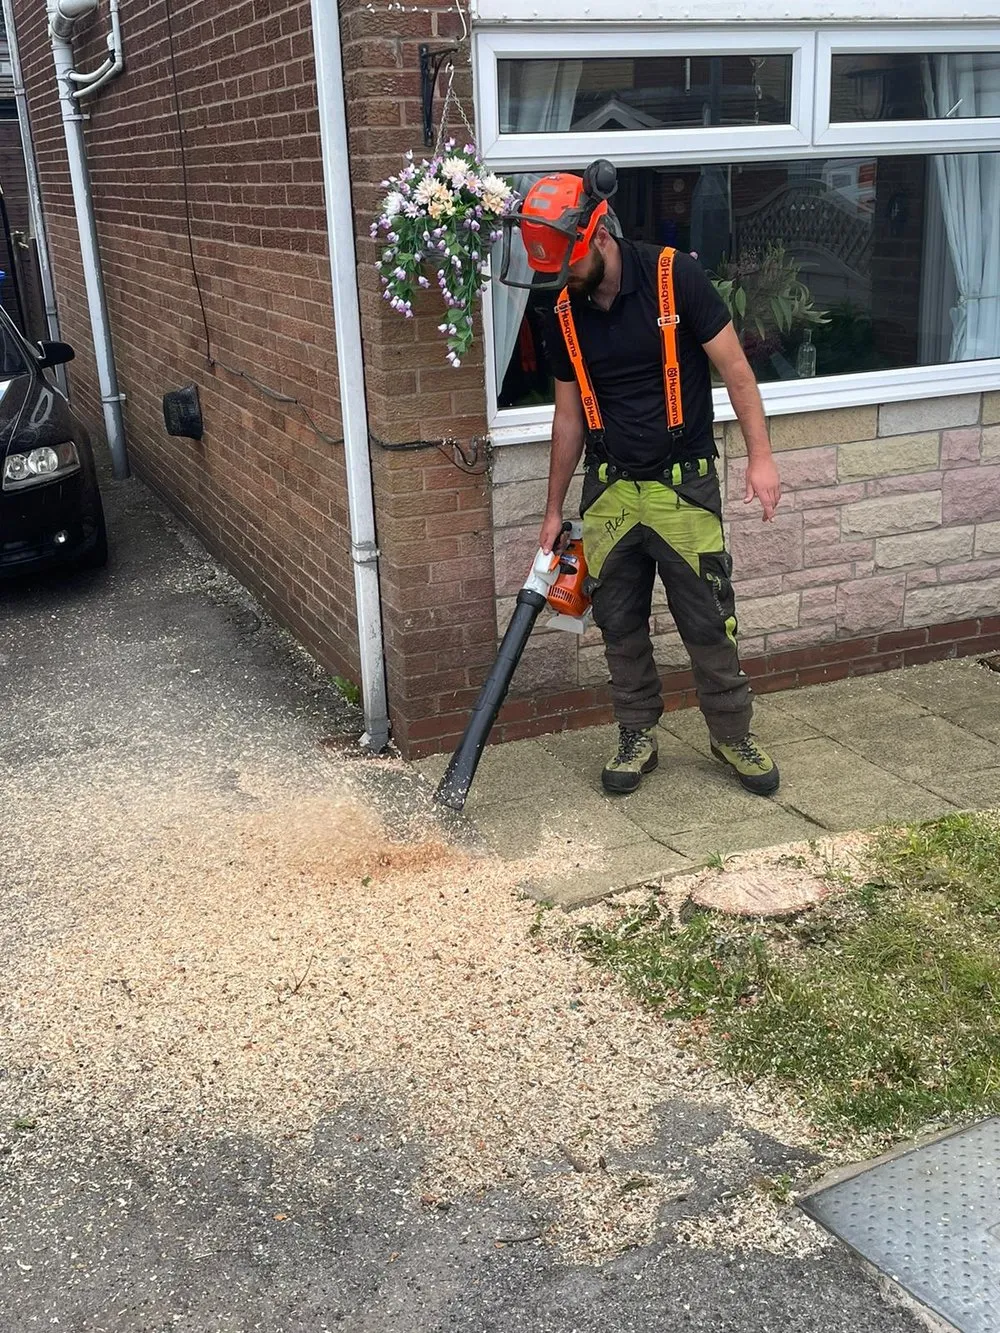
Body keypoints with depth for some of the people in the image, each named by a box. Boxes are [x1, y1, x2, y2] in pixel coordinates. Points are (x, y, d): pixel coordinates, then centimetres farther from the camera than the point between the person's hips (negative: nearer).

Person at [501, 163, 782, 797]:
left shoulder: (675, 277, -13)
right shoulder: (564, 317, 2)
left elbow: (735, 369, -9)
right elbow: (570, 415, 10)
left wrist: (761, 457, -15)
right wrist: (554, 509, 13)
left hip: (684, 485, -4)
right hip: (609, 490, 4)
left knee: (708, 622, 2)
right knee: (620, 623, 10)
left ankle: (734, 734, 21)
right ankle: (638, 736, 25)